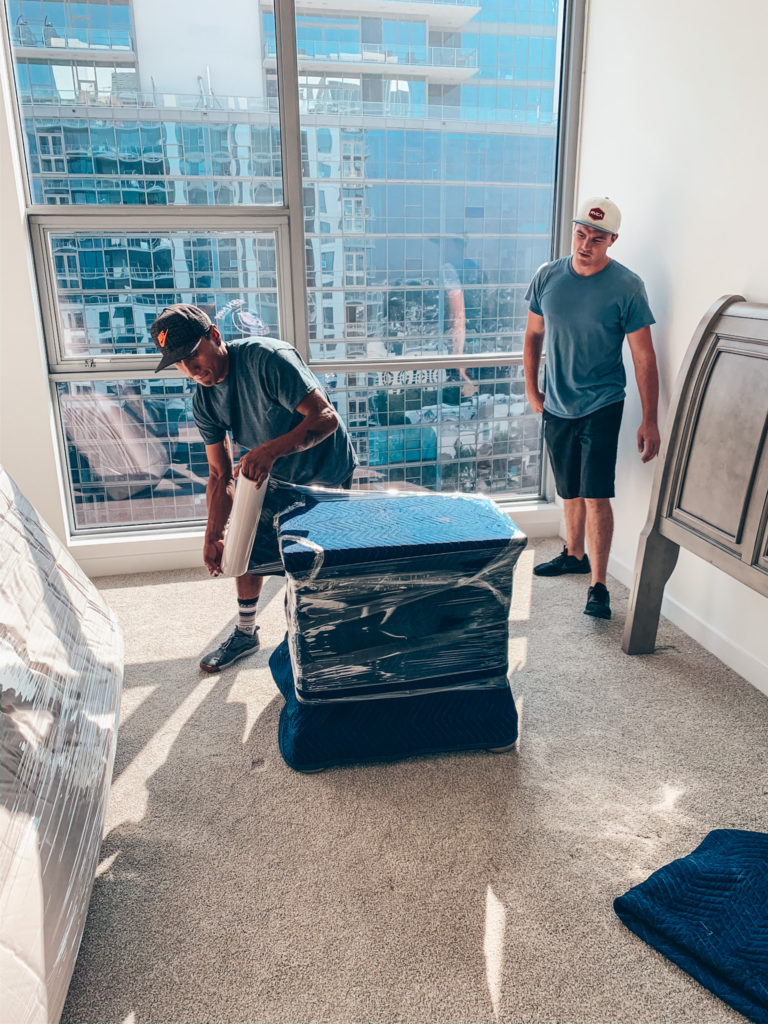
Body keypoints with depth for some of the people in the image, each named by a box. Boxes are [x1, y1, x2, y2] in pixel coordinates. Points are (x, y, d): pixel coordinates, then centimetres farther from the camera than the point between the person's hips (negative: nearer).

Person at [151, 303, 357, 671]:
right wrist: (213, 537, -10)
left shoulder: (267, 358, -30)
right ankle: (245, 633, 34)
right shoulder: (204, 402, -8)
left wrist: (271, 450, -49)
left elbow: (325, 417, -34)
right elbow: (221, 476, -2)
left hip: (326, 474, -7)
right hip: (276, 477, 7)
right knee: (247, 547, 12)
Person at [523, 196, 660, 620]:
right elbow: (534, 334, 12)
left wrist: (649, 420, -12)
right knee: (571, 491, 17)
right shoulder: (547, 277, 0)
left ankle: (598, 585, 2)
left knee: (596, 496, -9)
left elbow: (644, 356, -9)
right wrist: (531, 388, 8)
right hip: (556, 407, 4)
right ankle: (574, 554, 40)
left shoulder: (626, 288, -11)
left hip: (601, 406, -4)